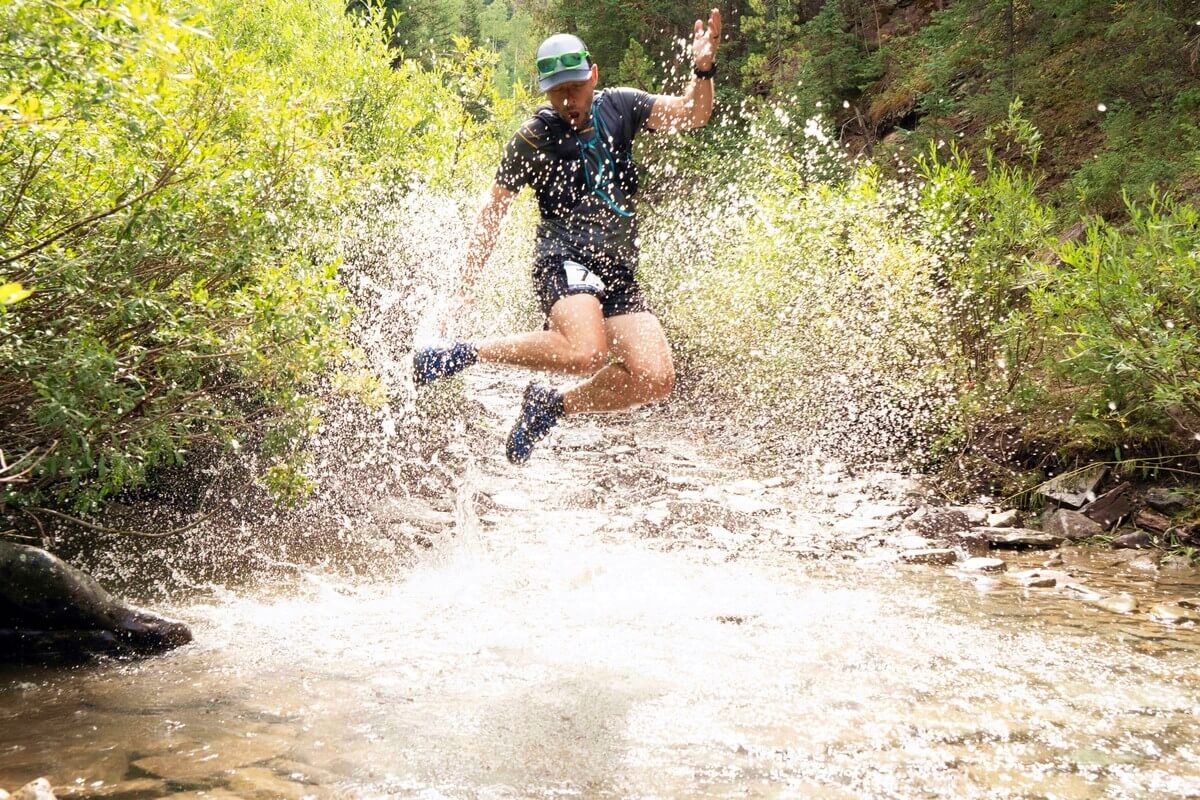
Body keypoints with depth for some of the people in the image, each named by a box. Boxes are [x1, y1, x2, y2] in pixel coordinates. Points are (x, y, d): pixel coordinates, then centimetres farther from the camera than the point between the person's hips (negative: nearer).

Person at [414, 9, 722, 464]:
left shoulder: (620, 107, 10)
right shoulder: (533, 138, -1)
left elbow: (692, 115, 4)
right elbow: (494, 209, 5)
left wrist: (703, 71, -18)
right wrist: (466, 284, 1)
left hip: (618, 271, 5)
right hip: (565, 260, -5)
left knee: (655, 379, -11)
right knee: (586, 353, -34)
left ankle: (550, 406, 9)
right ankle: (466, 353, -15)